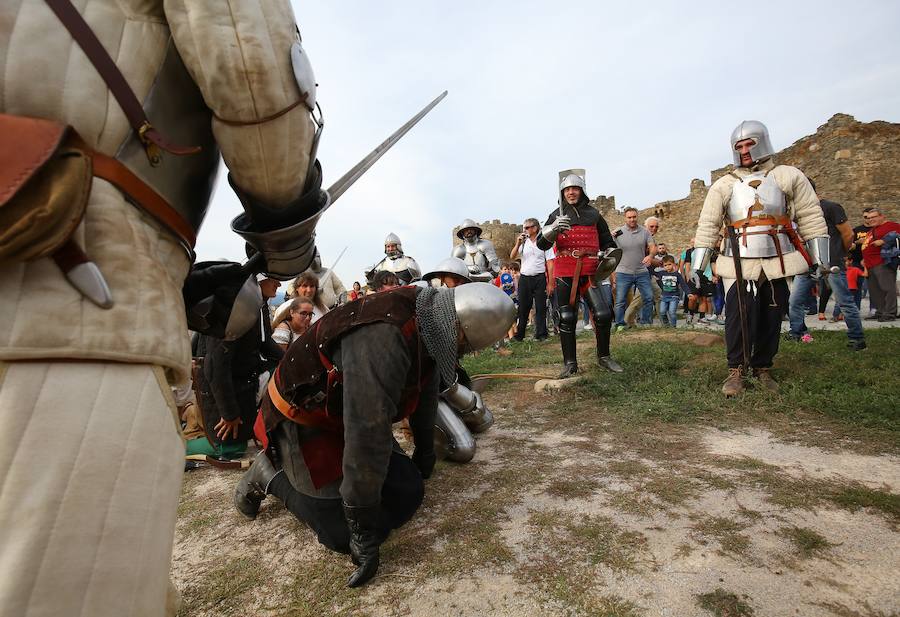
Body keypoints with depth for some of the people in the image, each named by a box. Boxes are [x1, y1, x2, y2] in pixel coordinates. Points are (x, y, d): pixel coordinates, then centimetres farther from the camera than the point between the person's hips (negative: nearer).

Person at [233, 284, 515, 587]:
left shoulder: (426, 323, -8)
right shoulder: (383, 338, -39)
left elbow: (425, 391, 8)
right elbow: (367, 437, -36)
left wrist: (425, 453, 22)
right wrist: (364, 533, -25)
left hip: (348, 415, 8)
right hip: (303, 422, -8)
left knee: (408, 493, 3)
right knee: (344, 532, -8)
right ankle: (270, 475, 11)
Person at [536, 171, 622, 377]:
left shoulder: (593, 214, 13)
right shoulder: (556, 216, 7)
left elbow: (607, 241, 26)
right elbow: (541, 244, -5)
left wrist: (609, 254, 7)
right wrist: (554, 228, -22)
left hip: (590, 272, 2)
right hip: (565, 274, -1)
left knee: (604, 315, -4)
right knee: (566, 319, 0)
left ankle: (604, 357, 17)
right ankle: (570, 363, 10)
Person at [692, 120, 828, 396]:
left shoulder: (789, 176, 7)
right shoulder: (723, 185, 6)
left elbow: (810, 216, 7)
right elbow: (707, 225, 3)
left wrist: (819, 258, 3)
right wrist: (697, 264, -2)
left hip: (776, 264, 1)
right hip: (739, 264, -1)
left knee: (771, 318, 7)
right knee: (738, 316, -9)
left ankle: (762, 368, 21)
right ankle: (736, 371, 2)